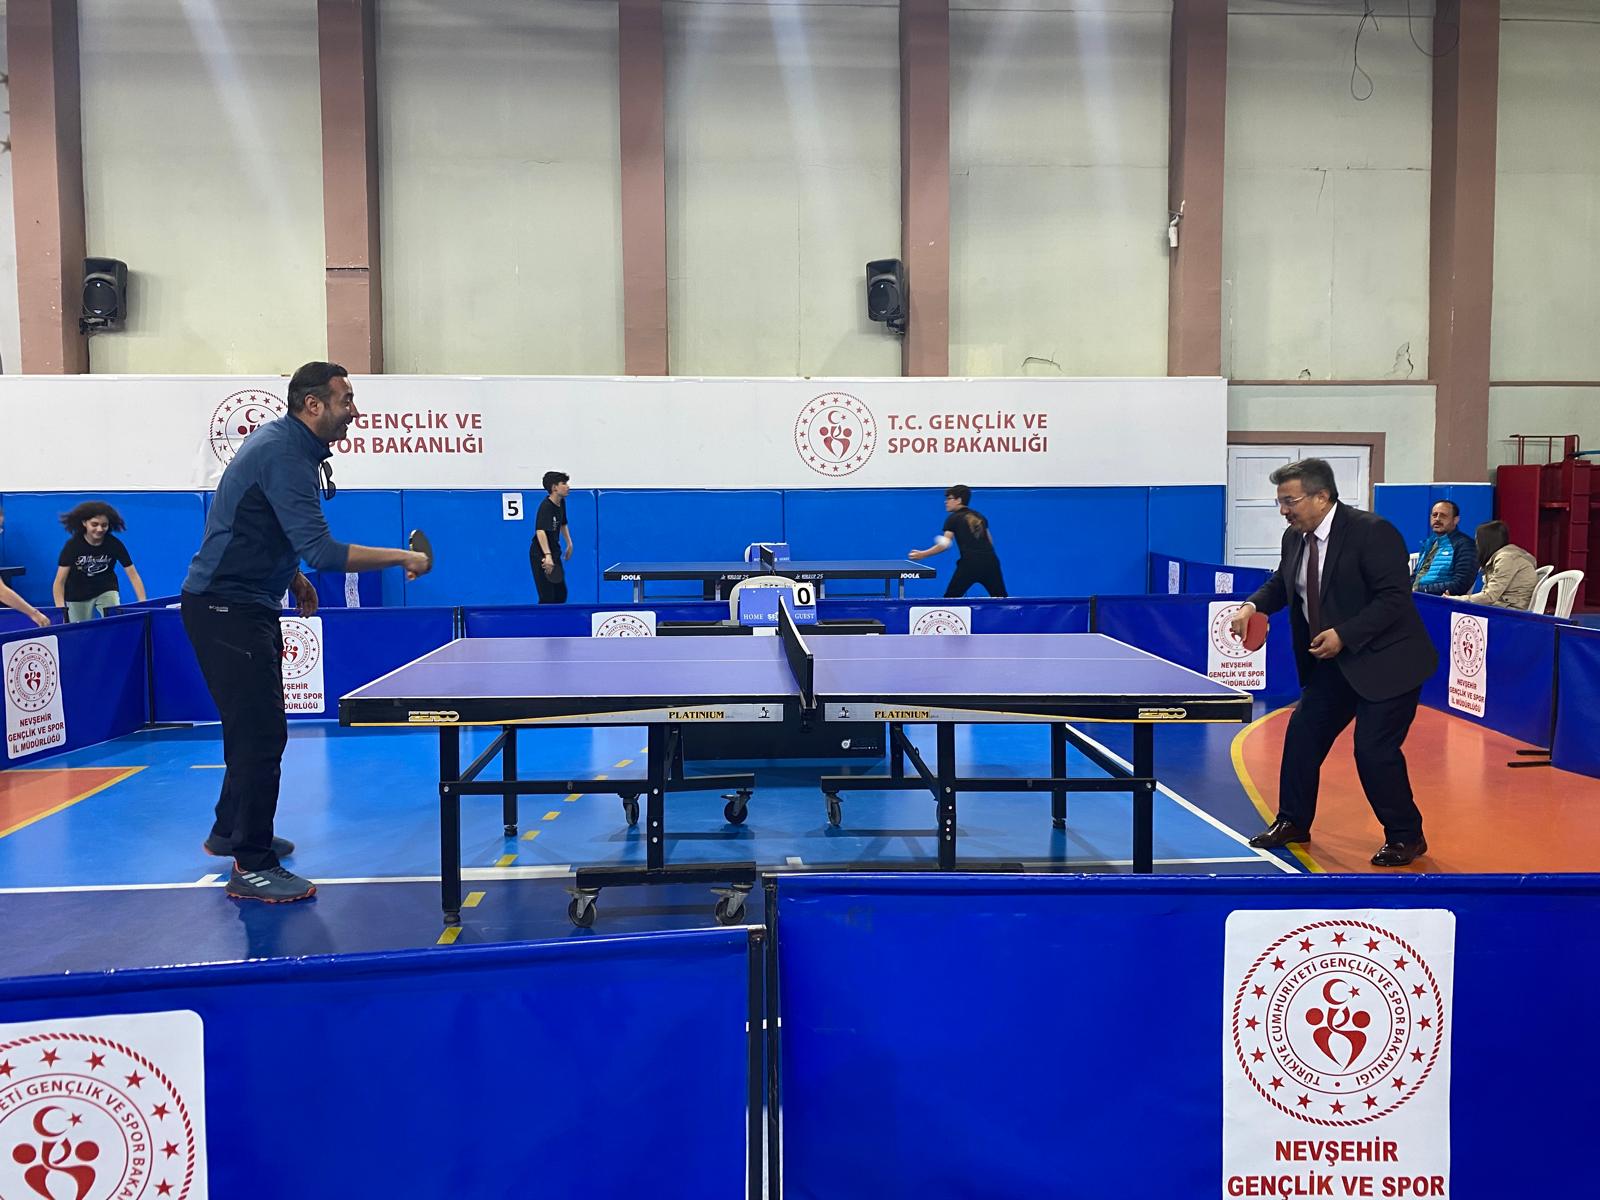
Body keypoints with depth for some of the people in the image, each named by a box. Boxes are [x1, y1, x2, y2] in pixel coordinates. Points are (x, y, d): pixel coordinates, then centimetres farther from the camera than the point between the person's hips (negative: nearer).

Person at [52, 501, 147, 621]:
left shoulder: (115, 544, -18)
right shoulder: (72, 545, -20)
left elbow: (133, 574, -18)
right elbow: (60, 581, -20)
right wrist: (61, 610, -33)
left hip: (107, 591, 0)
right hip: (77, 595, 0)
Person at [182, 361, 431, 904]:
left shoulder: (280, 441, 11)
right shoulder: (285, 455, -22)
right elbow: (321, 550, -31)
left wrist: (292, 576, 17)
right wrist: (402, 557, -26)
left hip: (244, 603, 11)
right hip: (224, 608, -11)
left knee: (256, 726, 21)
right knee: (262, 733, -10)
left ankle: (231, 831, 37)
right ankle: (252, 868, -3)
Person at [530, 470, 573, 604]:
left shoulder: (561, 503, 4)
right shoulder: (546, 506, -22)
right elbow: (540, 532, -36)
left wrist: (569, 543, 19)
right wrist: (547, 556, -46)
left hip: (554, 553, 9)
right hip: (541, 555, -9)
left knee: (561, 595, 13)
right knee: (547, 598, -7)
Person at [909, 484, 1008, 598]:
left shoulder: (953, 519, 3)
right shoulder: (980, 516, 20)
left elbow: (945, 545, -9)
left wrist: (922, 554, -7)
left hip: (969, 563, -5)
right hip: (990, 561, 5)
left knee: (950, 598, 7)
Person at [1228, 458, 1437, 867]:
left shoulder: (1372, 531, -21)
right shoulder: (1295, 538, 2)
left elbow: (1395, 598, -24)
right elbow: (1280, 584, 16)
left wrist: (1344, 634, -28)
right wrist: (1253, 605, -5)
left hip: (1386, 662, -8)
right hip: (1332, 662, 8)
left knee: (1374, 749, -9)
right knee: (1301, 734, 9)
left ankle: (1406, 837, 12)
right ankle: (1293, 822, 26)